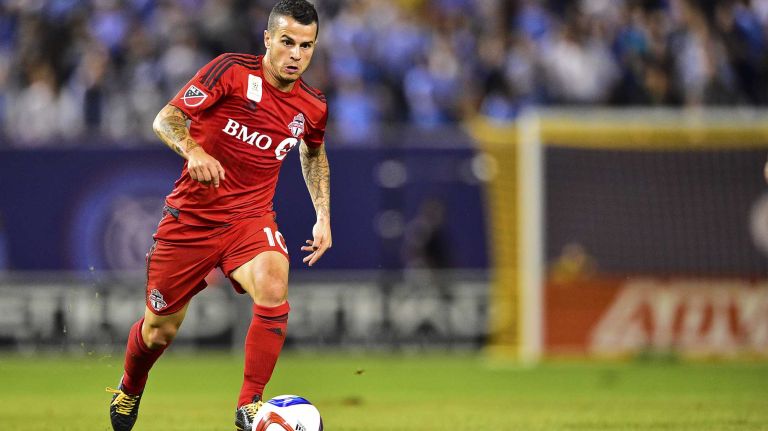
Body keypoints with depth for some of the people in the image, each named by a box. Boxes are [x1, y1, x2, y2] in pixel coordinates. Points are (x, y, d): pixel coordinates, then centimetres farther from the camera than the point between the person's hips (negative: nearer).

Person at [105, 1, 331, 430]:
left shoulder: (312, 107, 1)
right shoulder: (232, 71, -13)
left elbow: (314, 153, 24)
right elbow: (166, 119, -14)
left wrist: (323, 217, 17)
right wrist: (194, 150, -34)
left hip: (251, 218, 2)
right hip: (192, 214, -2)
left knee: (273, 290, -30)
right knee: (160, 329, 9)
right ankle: (129, 391, 43)